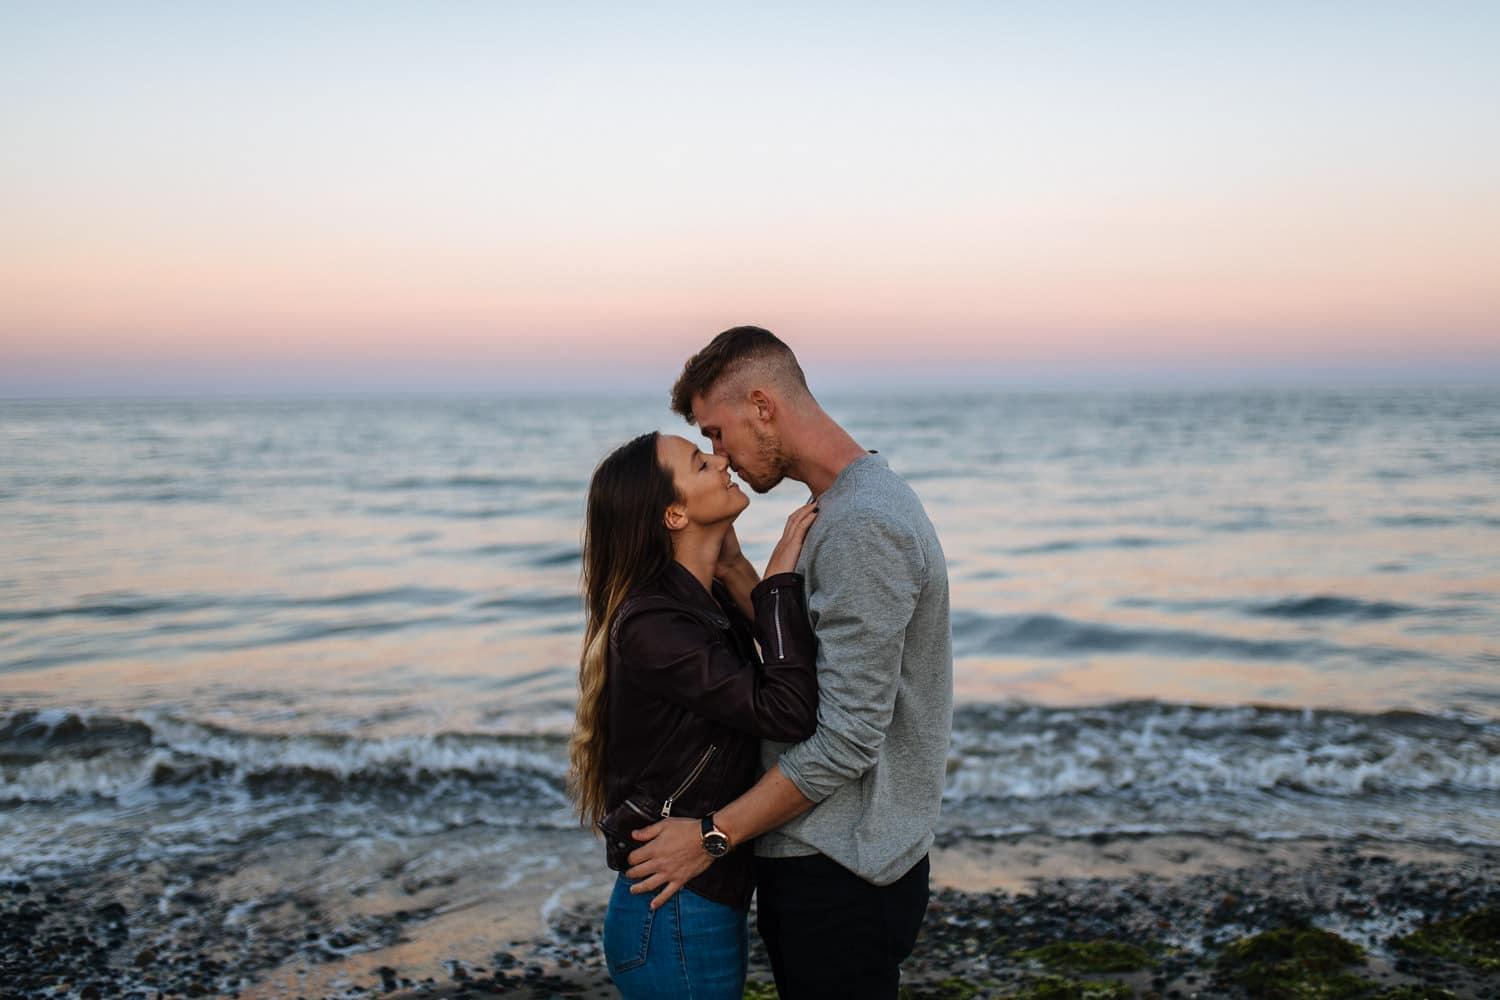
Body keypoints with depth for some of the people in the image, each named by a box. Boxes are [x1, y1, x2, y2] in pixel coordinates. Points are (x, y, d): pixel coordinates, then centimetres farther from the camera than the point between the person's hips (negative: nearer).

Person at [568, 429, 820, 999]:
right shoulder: (650, 626, -22)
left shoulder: (709, 603, 6)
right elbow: (788, 712, -28)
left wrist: (735, 568, 0)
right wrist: (780, 580, -18)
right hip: (677, 917, -9)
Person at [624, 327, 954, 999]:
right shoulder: (841, 505, 13)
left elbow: (847, 738, -24)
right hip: (823, 855, 10)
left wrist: (713, 836, -19)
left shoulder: (863, 527, -22)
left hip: (840, 873, -10)